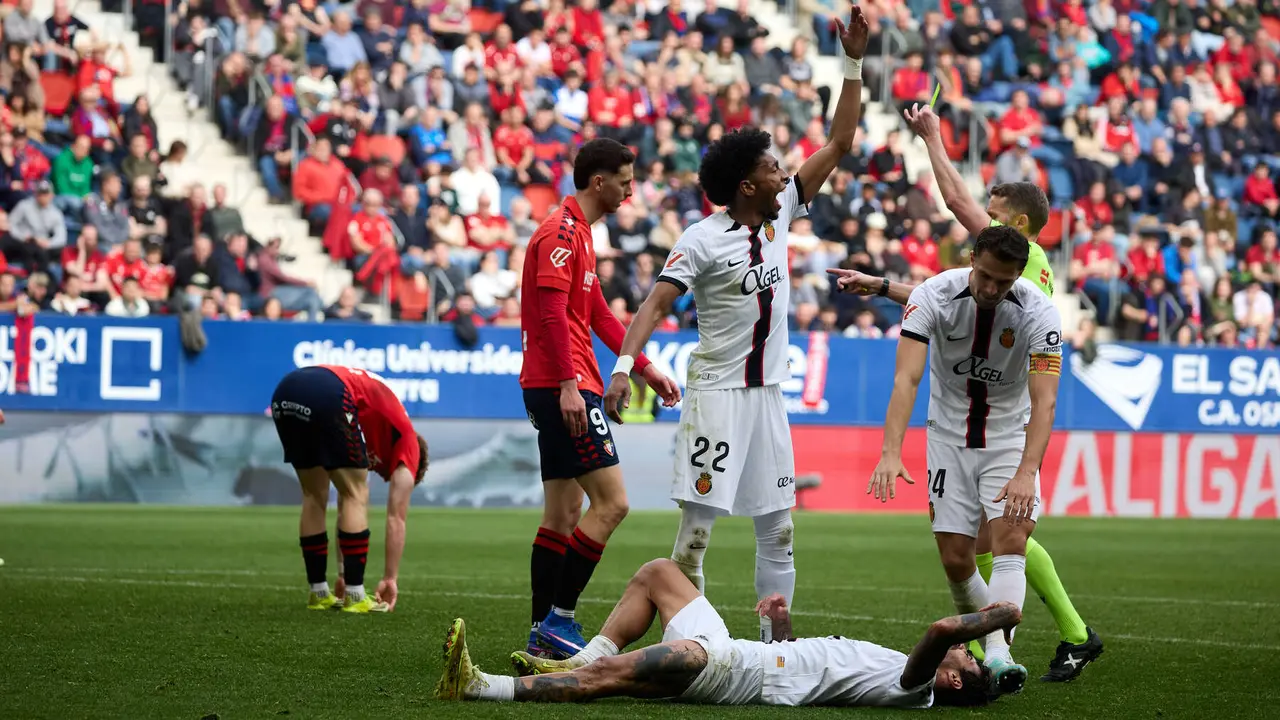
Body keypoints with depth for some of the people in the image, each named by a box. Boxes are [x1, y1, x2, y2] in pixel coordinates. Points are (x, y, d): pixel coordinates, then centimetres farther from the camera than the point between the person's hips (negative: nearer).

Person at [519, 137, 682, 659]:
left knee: (564, 511, 11)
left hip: (560, 388, 11)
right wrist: (567, 385, -25)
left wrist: (646, 369, 25)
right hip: (564, 385, -11)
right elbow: (552, 312, -20)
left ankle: (543, 634, 12)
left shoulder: (577, 232, 21)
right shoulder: (562, 232, -11)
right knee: (611, 501, -13)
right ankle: (559, 619, -13)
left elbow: (597, 315, 27)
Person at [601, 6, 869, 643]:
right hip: (717, 392, -7)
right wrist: (624, 365, -30)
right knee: (698, 525, -9)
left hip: (768, 393, 7)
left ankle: (775, 638, 15)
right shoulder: (702, 240, -11)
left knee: (778, 528, 8)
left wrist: (853, 64, 4)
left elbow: (838, 144, 9)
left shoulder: (781, 214, 6)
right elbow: (656, 304, -17)